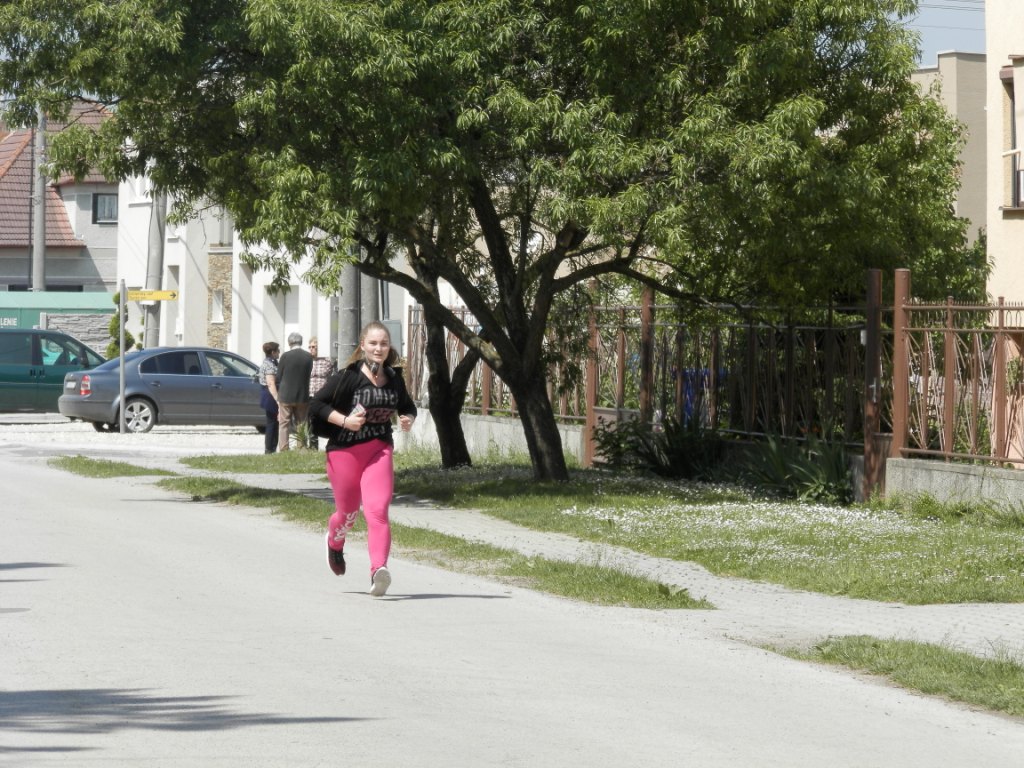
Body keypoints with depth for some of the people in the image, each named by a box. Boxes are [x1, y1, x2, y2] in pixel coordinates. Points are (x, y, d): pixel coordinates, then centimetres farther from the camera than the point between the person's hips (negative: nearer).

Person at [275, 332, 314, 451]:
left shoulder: (285, 356, -10)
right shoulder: (309, 357, -2)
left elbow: (279, 377, -3)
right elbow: (308, 375, 5)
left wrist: (279, 395, 8)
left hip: (286, 396, -3)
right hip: (303, 396, 3)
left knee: (284, 425, 3)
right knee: (301, 425, 12)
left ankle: (283, 450, -2)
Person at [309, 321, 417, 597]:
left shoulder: (394, 378, 4)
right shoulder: (348, 376, -10)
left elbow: (407, 406, 20)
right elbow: (317, 402, -8)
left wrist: (408, 419, -2)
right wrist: (344, 420, -20)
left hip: (379, 450, 2)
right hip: (345, 450, -2)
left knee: (377, 510, -18)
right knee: (348, 513, 13)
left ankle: (378, 570, -29)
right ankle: (334, 543, 49)